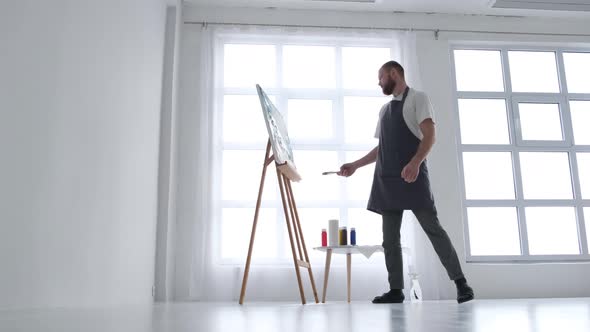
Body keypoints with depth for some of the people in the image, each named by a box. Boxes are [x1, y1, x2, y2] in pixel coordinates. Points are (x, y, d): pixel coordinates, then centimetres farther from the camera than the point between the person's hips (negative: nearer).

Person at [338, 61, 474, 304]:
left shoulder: (417, 98, 4)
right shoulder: (384, 109, 23)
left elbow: (429, 135, -9)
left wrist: (415, 162, -25)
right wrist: (355, 165, 20)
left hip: (412, 175, -7)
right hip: (386, 179, 7)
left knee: (432, 228, -7)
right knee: (390, 236, 3)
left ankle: (460, 282, 3)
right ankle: (396, 290, 7)